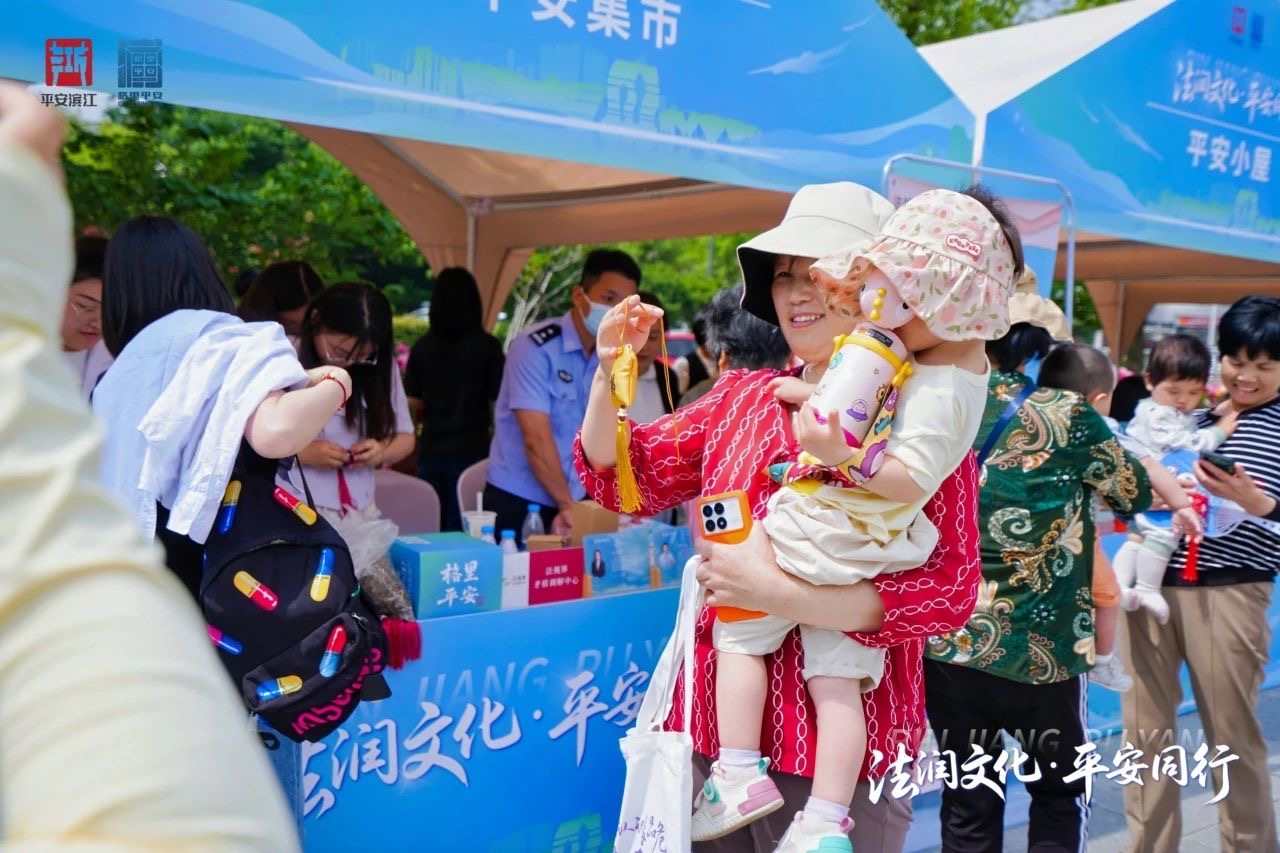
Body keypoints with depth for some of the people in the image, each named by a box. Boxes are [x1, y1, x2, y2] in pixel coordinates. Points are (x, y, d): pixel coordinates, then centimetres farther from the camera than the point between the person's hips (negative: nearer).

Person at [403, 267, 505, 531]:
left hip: (431, 449, 3)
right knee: (463, 530, 2)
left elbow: (413, 402, 5)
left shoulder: (422, 347, 1)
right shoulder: (487, 346, -6)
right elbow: (500, 400, -5)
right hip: (471, 449, -3)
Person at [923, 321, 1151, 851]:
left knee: (968, 806, 14)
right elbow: (1135, 493, 5)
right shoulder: (1065, 415, -9)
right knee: (1060, 796, 19)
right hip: (1038, 649, -2)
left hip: (945, 643, 2)